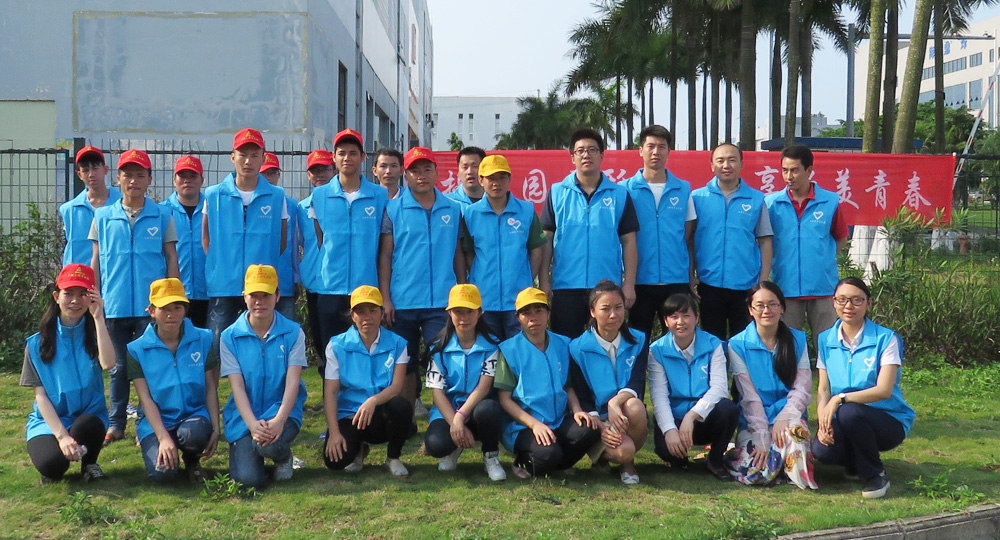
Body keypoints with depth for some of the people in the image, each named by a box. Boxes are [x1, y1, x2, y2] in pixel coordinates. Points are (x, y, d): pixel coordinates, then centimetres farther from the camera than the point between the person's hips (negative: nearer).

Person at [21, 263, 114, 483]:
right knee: (51, 463, -31)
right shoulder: (38, 343, 1)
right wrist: (61, 435, -18)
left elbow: (108, 364, -21)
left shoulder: (95, 334, 2)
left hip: (89, 417, 1)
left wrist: (98, 318, -20)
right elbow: (40, 395, -4)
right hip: (49, 420, 0)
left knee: (85, 427, -36)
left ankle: (89, 464, -2)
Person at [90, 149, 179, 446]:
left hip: (152, 306, -2)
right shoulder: (103, 217, 7)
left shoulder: (162, 216, 3)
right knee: (119, 367, 10)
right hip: (115, 306, 2)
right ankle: (116, 424, 20)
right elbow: (96, 261, 11)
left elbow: (171, 259, 5)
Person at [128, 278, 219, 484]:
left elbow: (211, 389, 3)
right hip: (157, 421, 0)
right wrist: (163, 437, -17)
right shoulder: (137, 349, 0)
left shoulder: (204, 340, 2)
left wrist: (215, 429, -7)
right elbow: (146, 398, -5)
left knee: (194, 433, -37)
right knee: (162, 472, -27)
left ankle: (192, 459, 1)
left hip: (195, 415, 0)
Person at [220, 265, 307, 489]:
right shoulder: (230, 337, 0)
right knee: (247, 479, -19)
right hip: (244, 416, 1)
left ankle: (284, 456, 4)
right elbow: (237, 387, -6)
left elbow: (292, 383, -8)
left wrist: (279, 420, -25)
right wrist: (253, 424, -22)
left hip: (282, 412, -1)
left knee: (270, 444, -35)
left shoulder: (293, 333, -1)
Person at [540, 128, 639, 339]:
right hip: (566, 286, 0)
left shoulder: (620, 194, 5)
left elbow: (628, 241, 4)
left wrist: (629, 284, -2)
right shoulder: (557, 193, 5)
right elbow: (546, 239, 5)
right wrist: (543, 281, -1)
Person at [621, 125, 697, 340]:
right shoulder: (627, 189, 1)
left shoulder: (683, 189, 6)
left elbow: (688, 237, 8)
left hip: (677, 281, 1)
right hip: (640, 280, -1)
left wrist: (691, 277, 3)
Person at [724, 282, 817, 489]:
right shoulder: (738, 345, -1)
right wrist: (761, 437, -16)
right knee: (756, 473, -27)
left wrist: (784, 418, -18)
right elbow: (749, 396, -7)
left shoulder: (797, 340, 6)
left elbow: (802, 389, -1)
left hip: (788, 418, 1)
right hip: (753, 420, -1)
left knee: (796, 429, -36)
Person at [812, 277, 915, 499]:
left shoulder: (886, 339, -8)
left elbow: (884, 390, -18)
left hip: (889, 421, -3)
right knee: (821, 450, -29)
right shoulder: (826, 340, 6)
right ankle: (856, 461, 9)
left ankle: (875, 475, -10)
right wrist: (823, 422, -17)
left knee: (849, 412, -36)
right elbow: (823, 389, 1)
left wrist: (840, 398, -29)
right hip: (844, 423, 3)